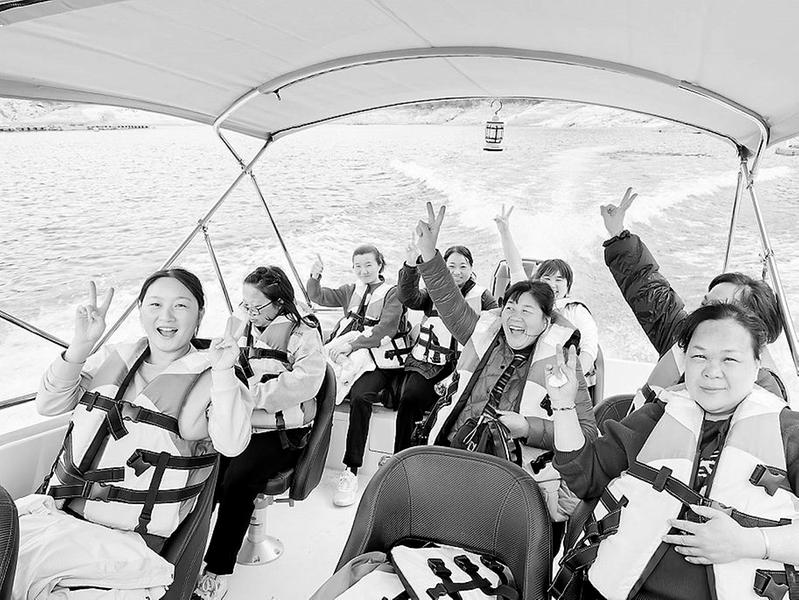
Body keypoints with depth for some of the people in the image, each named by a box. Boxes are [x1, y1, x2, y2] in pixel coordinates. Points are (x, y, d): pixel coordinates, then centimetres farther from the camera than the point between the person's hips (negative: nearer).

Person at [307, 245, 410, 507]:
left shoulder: (392, 294, 2)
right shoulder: (350, 291, 21)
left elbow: (385, 330, -12)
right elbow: (317, 297, 13)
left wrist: (352, 344, -24)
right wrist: (315, 276, -8)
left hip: (378, 363, -5)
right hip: (344, 356, 5)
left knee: (359, 397, -34)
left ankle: (351, 470, -24)